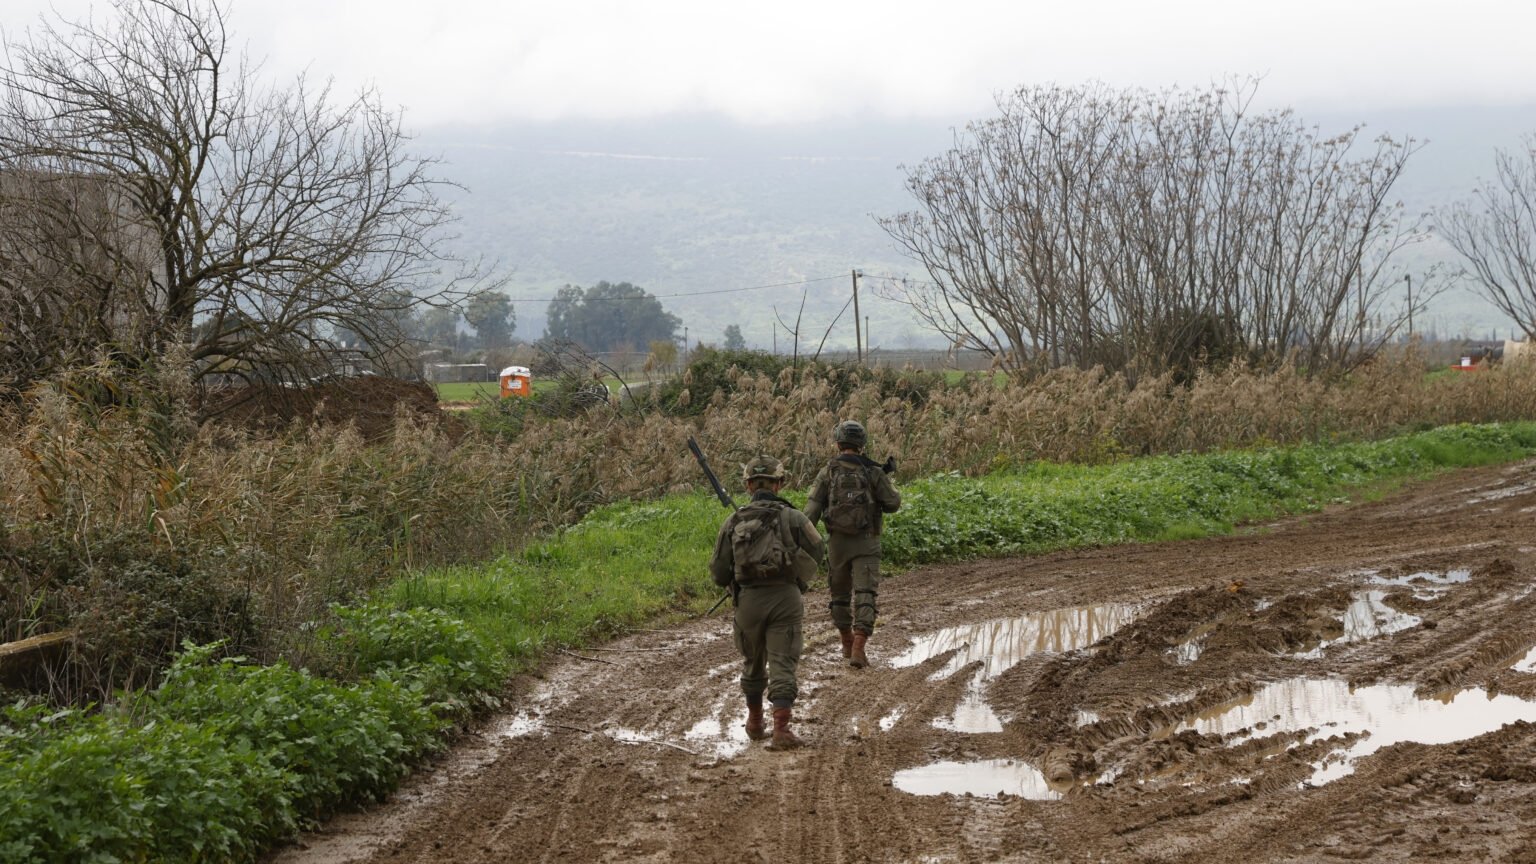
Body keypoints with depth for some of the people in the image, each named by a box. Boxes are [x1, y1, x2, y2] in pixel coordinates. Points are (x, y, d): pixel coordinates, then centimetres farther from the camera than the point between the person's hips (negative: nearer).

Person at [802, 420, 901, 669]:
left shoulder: (828, 473, 1)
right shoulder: (873, 472, -2)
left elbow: (812, 510, -5)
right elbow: (893, 504, 2)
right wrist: (885, 479, 19)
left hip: (837, 542, 2)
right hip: (866, 543, -2)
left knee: (840, 593, 21)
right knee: (865, 595, -7)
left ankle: (847, 643, 35)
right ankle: (857, 650, -22)